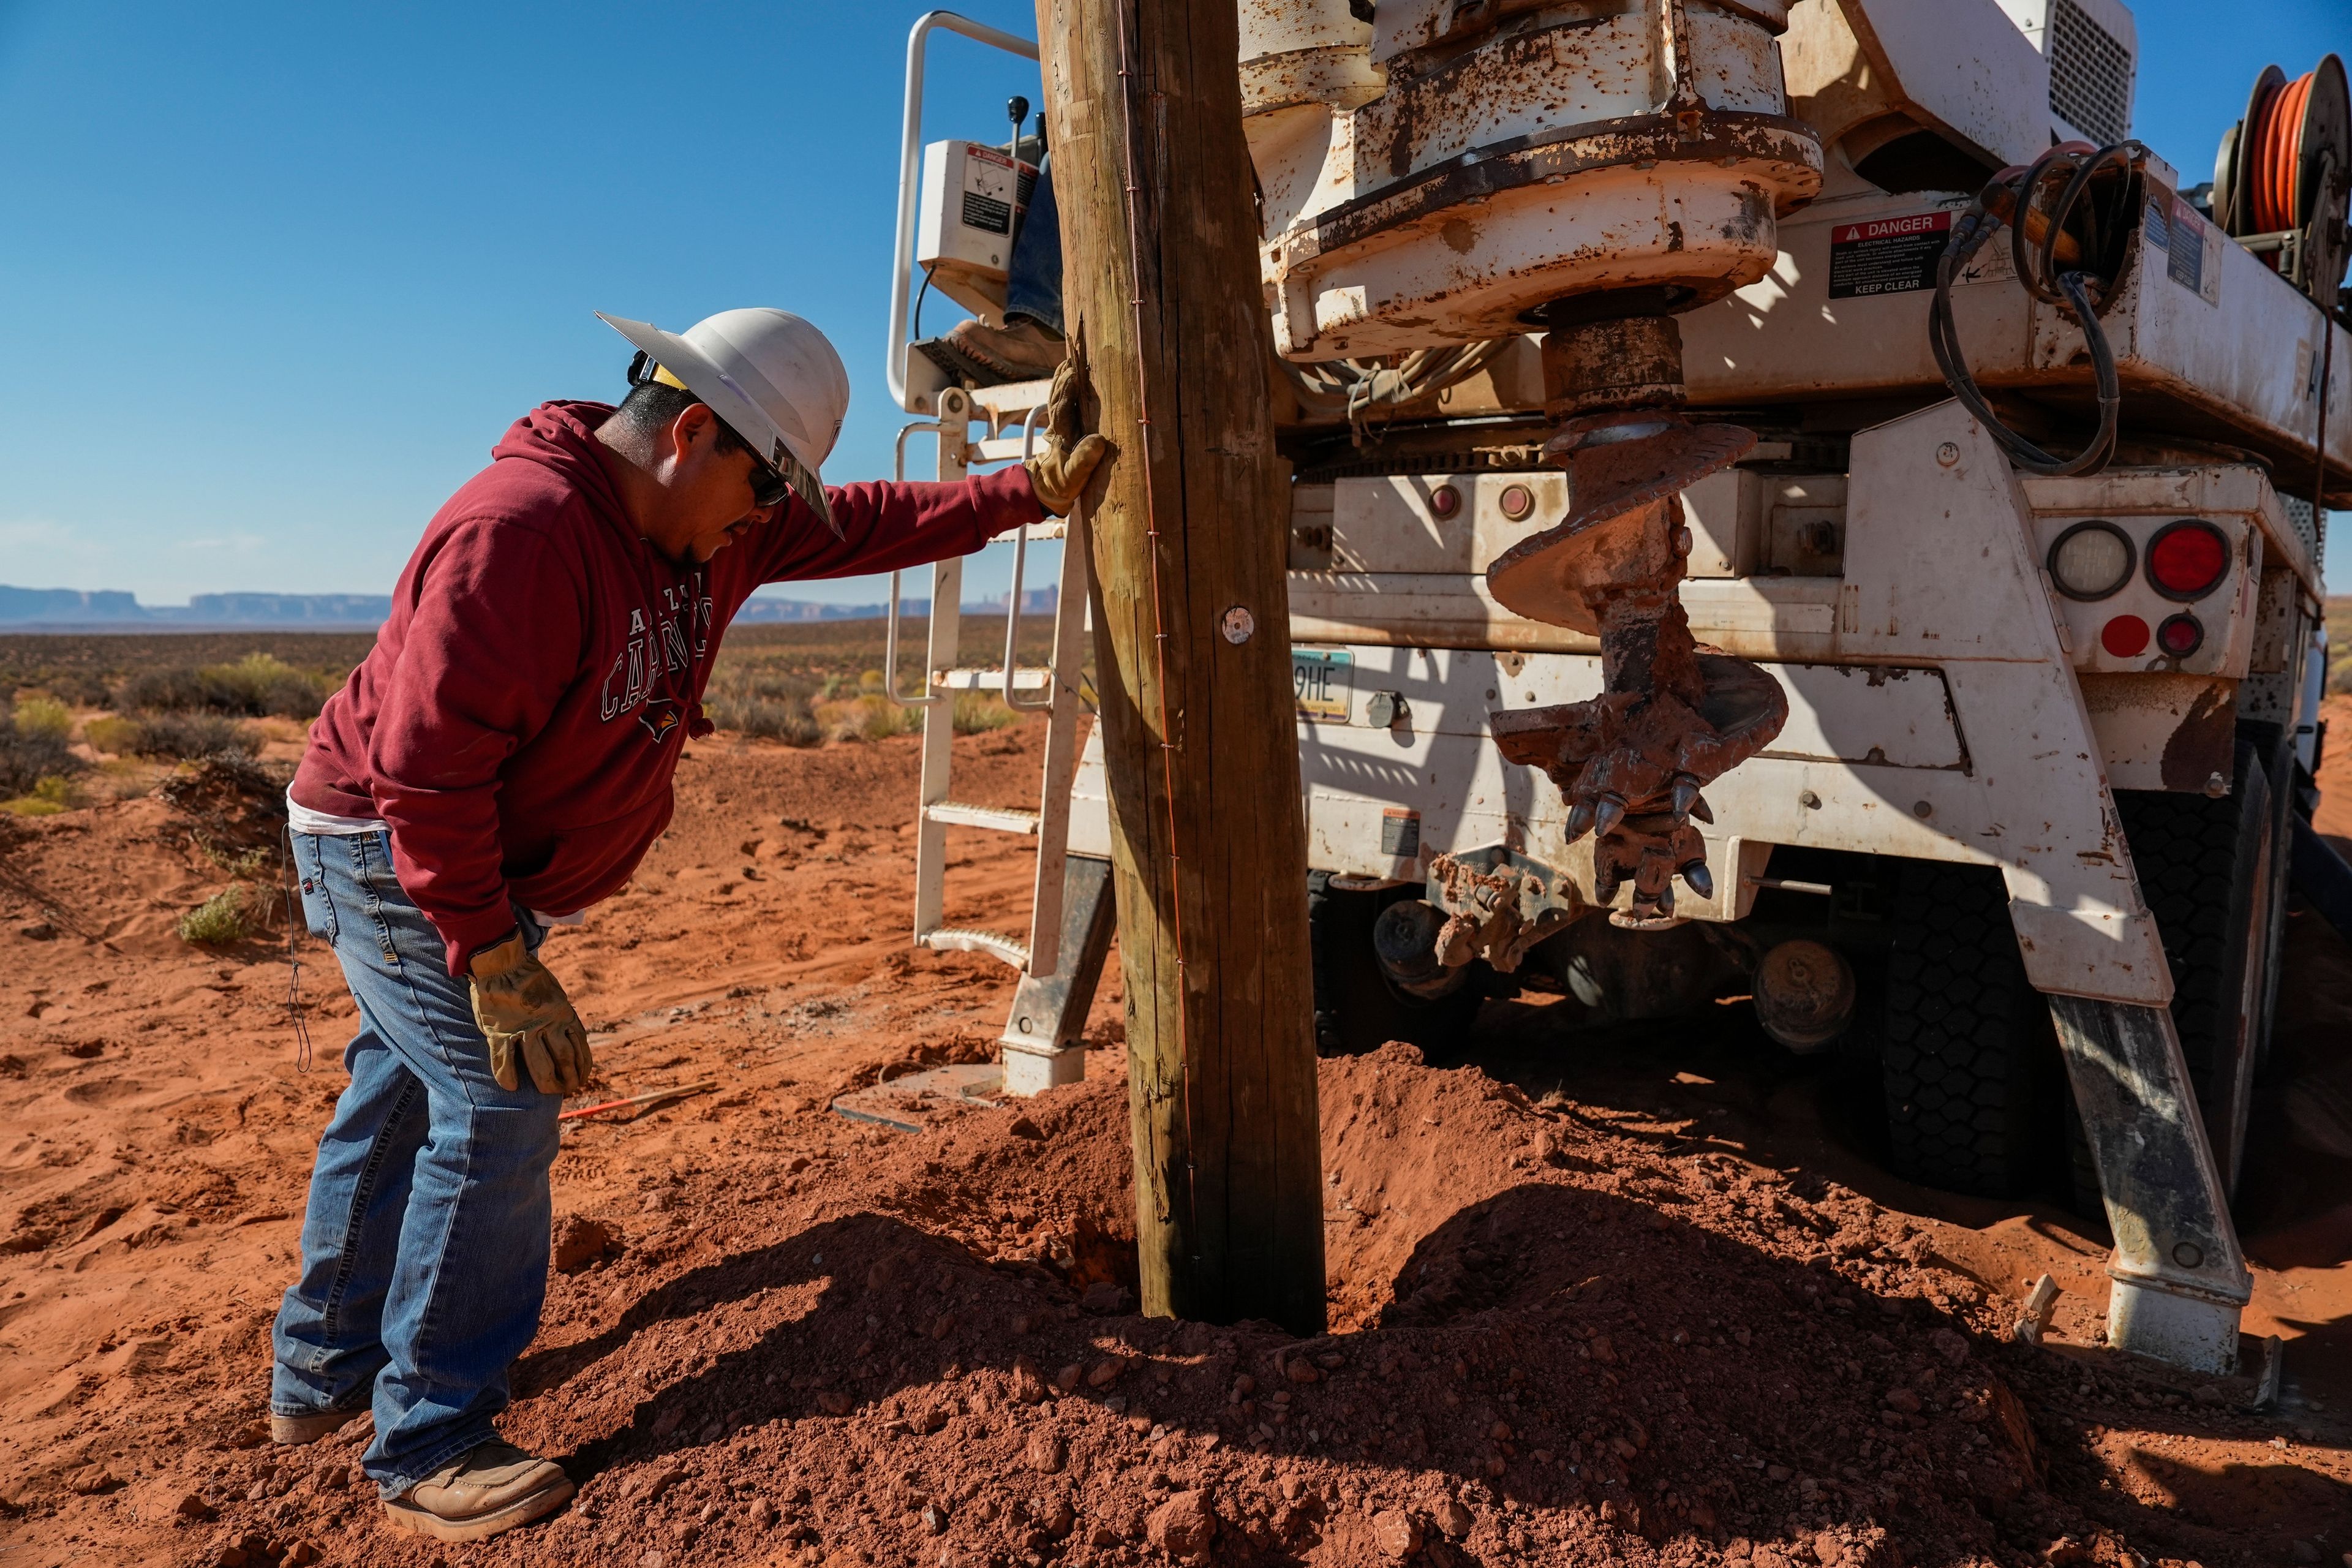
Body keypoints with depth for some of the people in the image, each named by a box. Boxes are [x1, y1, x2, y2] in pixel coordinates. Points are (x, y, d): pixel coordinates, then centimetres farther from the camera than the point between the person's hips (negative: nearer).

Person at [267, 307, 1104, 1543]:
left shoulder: (709, 528, -3)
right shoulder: (520, 533, -31)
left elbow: (864, 524, 6)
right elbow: (423, 769, -32)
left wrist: (1031, 491, 1)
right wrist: (499, 970, -29)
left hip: (483, 854, 9)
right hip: (385, 851, -9)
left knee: (402, 1094, 18)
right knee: (496, 1108, -12)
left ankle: (321, 1377, 36)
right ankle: (429, 1450, 5)